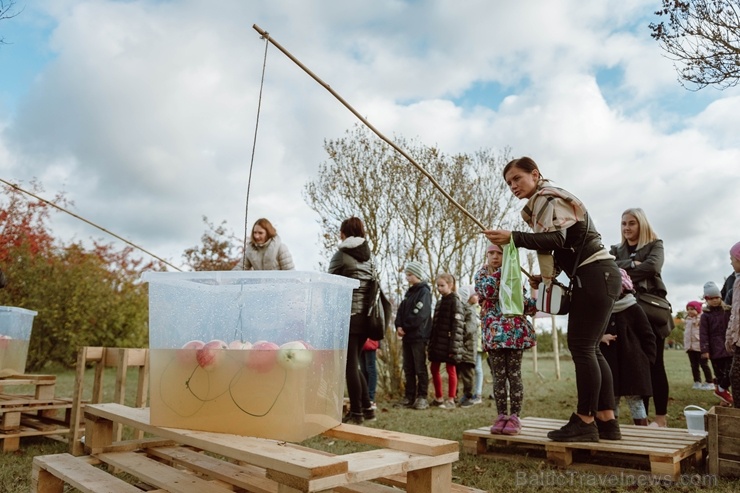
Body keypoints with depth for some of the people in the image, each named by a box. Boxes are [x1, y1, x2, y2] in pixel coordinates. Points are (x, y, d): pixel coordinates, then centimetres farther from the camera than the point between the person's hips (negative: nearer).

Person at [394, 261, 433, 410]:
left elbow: (420, 314, -17)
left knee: (420, 368, -2)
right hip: (407, 336, 8)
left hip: (418, 336, -8)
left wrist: (405, 327, -11)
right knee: (408, 368, 10)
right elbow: (401, 310, 12)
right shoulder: (409, 292, 18)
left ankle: (422, 397, 4)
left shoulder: (424, 291, -7)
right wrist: (399, 326, -5)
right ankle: (409, 396, 17)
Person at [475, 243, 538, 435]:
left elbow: (521, 301, 8)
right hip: (494, 331, 0)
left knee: (514, 374, 2)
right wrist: (501, 270, -17)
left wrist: (535, 302, -9)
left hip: (514, 330, 0)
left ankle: (515, 416, 9)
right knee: (499, 375, 4)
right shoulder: (481, 275, 6)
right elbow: (489, 292, -15)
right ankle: (501, 416, 13)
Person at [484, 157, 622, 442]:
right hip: (597, 276, 10)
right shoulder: (545, 201, 21)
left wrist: (513, 238, -29)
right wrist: (545, 276, 12)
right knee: (589, 349, 9)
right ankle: (607, 422, 12)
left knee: (581, 347, -9)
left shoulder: (546, 197, -8)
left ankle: (584, 422, -4)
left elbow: (556, 239, -23)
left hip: (595, 275, -10)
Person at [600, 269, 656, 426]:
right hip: (609, 366, 5)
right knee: (611, 403, 11)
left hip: (632, 366, -5)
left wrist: (647, 360, -6)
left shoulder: (634, 309, -5)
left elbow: (648, 337, -3)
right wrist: (600, 337, -8)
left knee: (635, 402, 1)